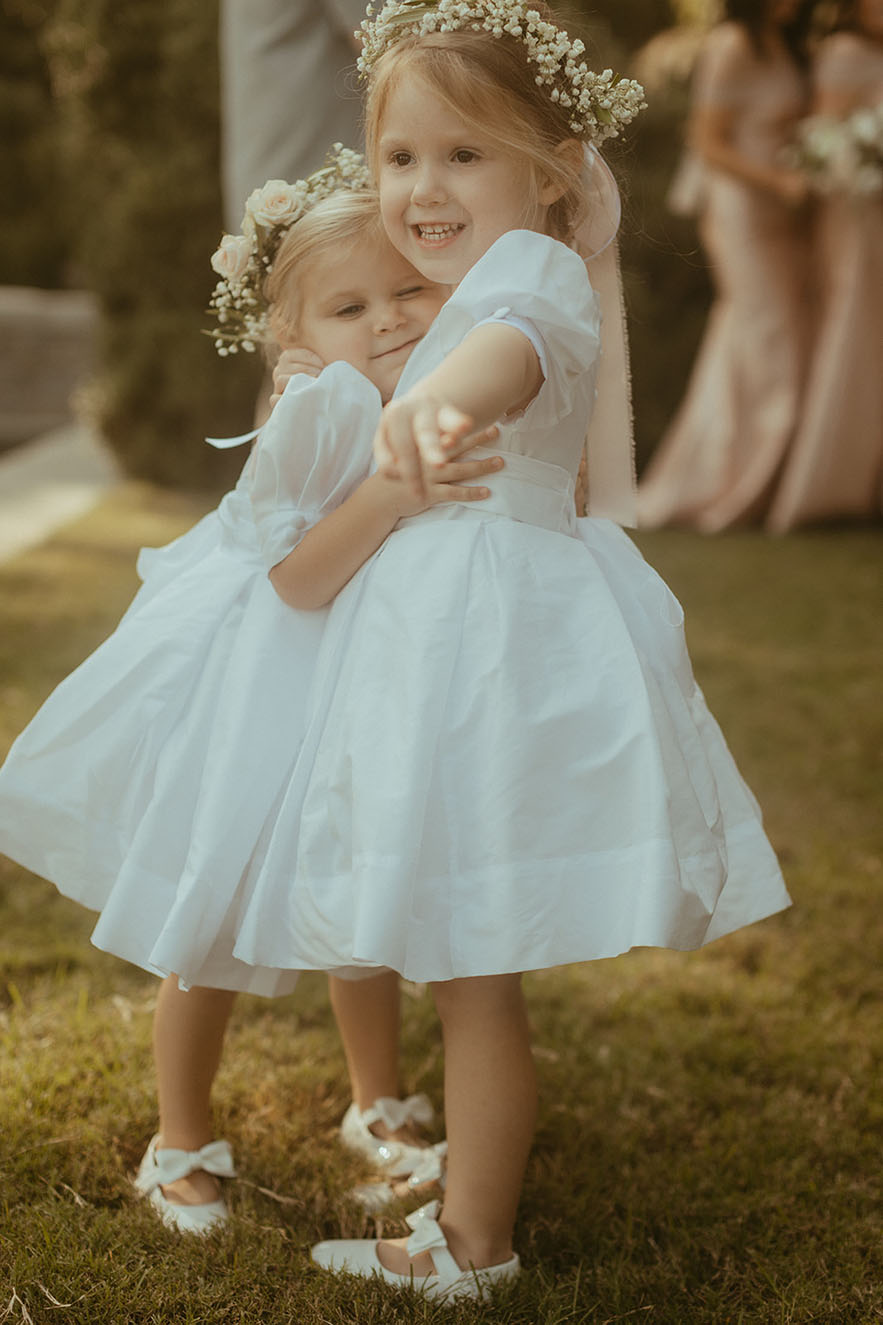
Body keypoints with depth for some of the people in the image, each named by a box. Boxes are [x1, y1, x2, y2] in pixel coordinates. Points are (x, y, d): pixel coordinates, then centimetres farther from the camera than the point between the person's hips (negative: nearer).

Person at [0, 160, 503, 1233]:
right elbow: (298, 579, -28)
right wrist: (391, 494, -40)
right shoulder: (323, 406, -26)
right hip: (262, 682, -6)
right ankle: (181, 1145, 26)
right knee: (213, 927, 5)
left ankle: (377, 1106, 43)